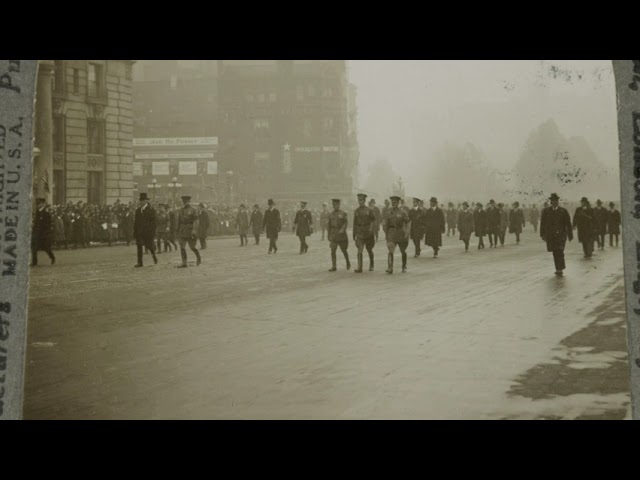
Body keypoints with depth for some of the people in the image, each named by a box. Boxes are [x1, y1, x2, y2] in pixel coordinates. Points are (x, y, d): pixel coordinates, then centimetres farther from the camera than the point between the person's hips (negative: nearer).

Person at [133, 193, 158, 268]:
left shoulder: (150, 209, -4)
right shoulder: (138, 210, 12)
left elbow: (153, 221, -8)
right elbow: (136, 221, 14)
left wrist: (152, 231, -14)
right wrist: (135, 230, 8)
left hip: (147, 231, -5)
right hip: (139, 231, 5)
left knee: (149, 245, -1)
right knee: (139, 246, 0)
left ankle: (154, 255, 29)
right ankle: (139, 262, 2)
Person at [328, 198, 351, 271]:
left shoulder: (343, 214, -2)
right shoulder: (331, 214, 9)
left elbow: (346, 222, -12)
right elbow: (329, 225, 13)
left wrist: (342, 229, -29)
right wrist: (328, 235, 13)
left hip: (341, 233, -3)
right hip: (333, 234, 3)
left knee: (344, 250, 7)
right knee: (333, 251, -9)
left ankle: (348, 262, 32)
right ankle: (333, 267, -9)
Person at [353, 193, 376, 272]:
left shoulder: (369, 210, -4)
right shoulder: (356, 211, 6)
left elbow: (373, 222, -4)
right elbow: (355, 223, 12)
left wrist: (374, 234, -11)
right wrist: (354, 235, 12)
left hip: (368, 232, -2)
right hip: (360, 233, 2)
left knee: (369, 250, 13)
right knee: (360, 250, -12)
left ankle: (371, 265, 34)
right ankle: (359, 268, -17)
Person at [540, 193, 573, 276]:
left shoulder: (563, 211, 3)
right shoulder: (546, 211, 7)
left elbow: (568, 224, 4)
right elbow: (543, 223, 8)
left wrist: (570, 235, 2)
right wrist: (543, 235, 3)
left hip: (561, 235, -2)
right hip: (550, 235, 2)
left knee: (559, 252, -12)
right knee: (555, 252, 4)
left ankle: (560, 269, -9)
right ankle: (559, 269, 13)